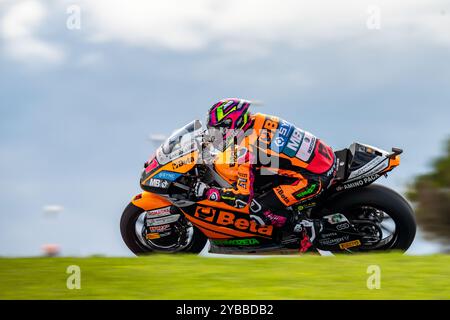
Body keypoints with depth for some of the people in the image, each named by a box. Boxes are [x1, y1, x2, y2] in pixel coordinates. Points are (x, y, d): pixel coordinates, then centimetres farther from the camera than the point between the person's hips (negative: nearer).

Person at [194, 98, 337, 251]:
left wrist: (207, 191, -5)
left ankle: (306, 227, -1)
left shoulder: (244, 149, -17)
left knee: (257, 208, -7)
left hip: (316, 179, -9)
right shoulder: (257, 119, 7)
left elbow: (242, 197, -16)